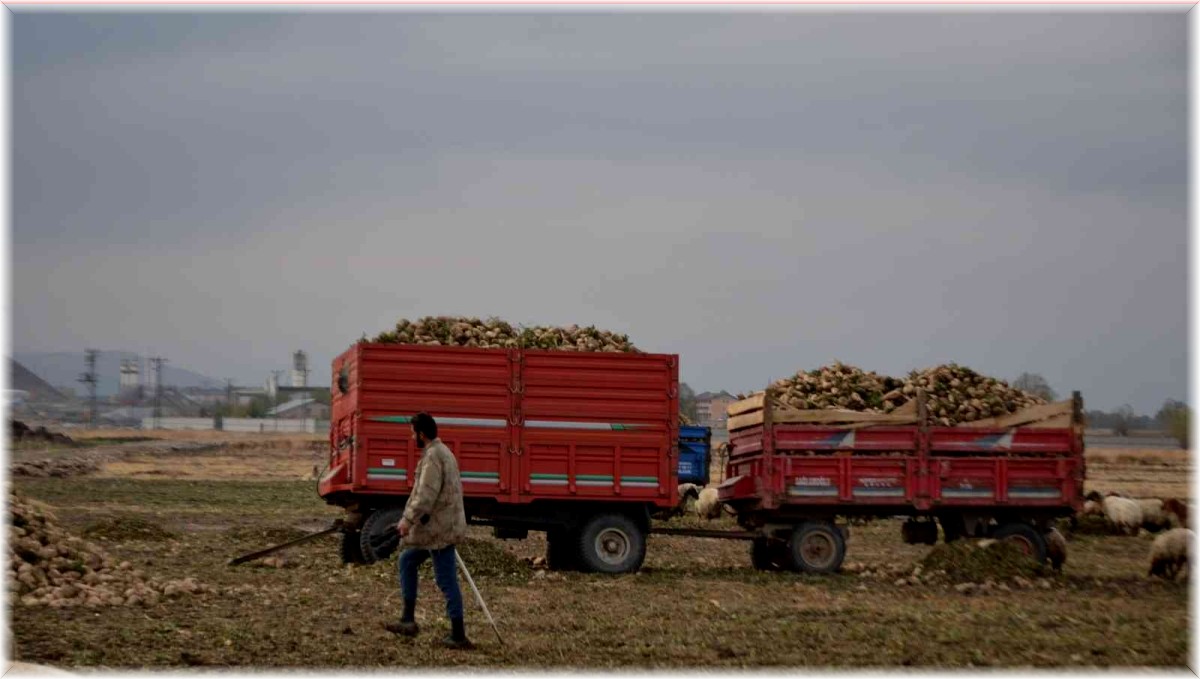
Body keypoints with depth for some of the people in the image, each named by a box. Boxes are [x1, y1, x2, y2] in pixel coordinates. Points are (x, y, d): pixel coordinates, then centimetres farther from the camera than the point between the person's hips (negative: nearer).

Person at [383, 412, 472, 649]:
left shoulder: (433, 456, -17)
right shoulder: (444, 452, 15)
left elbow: (426, 495, -24)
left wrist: (408, 520, -21)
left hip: (439, 528, -11)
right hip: (445, 525, 11)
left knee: (447, 580, -6)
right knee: (407, 560, 20)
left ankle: (458, 636, -2)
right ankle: (408, 620, 20)